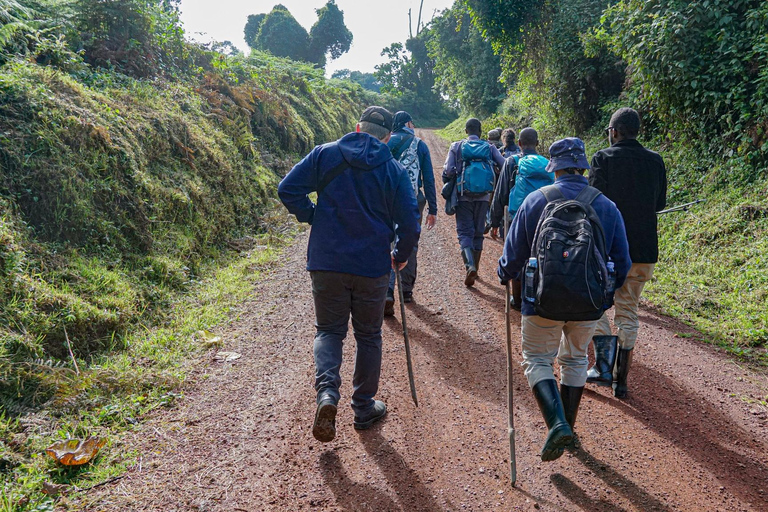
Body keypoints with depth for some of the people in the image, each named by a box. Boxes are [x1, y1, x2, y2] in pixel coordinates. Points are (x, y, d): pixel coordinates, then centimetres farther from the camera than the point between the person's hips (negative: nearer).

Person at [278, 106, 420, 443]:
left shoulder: (324, 154, 0)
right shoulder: (394, 170, -1)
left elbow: (288, 190, -7)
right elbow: (409, 225, -4)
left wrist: (312, 216, 8)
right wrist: (400, 257, 14)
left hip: (326, 263, 0)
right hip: (373, 268, 0)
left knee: (329, 330, 16)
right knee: (368, 336, 16)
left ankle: (326, 392, -9)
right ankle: (364, 408, 26)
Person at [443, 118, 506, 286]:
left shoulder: (457, 146, 1)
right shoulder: (490, 148, 6)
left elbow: (448, 171, -9)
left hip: (463, 196, -2)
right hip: (483, 197, 2)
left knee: (465, 232, 1)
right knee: (478, 233, 13)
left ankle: (469, 266, -21)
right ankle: (475, 269, 20)